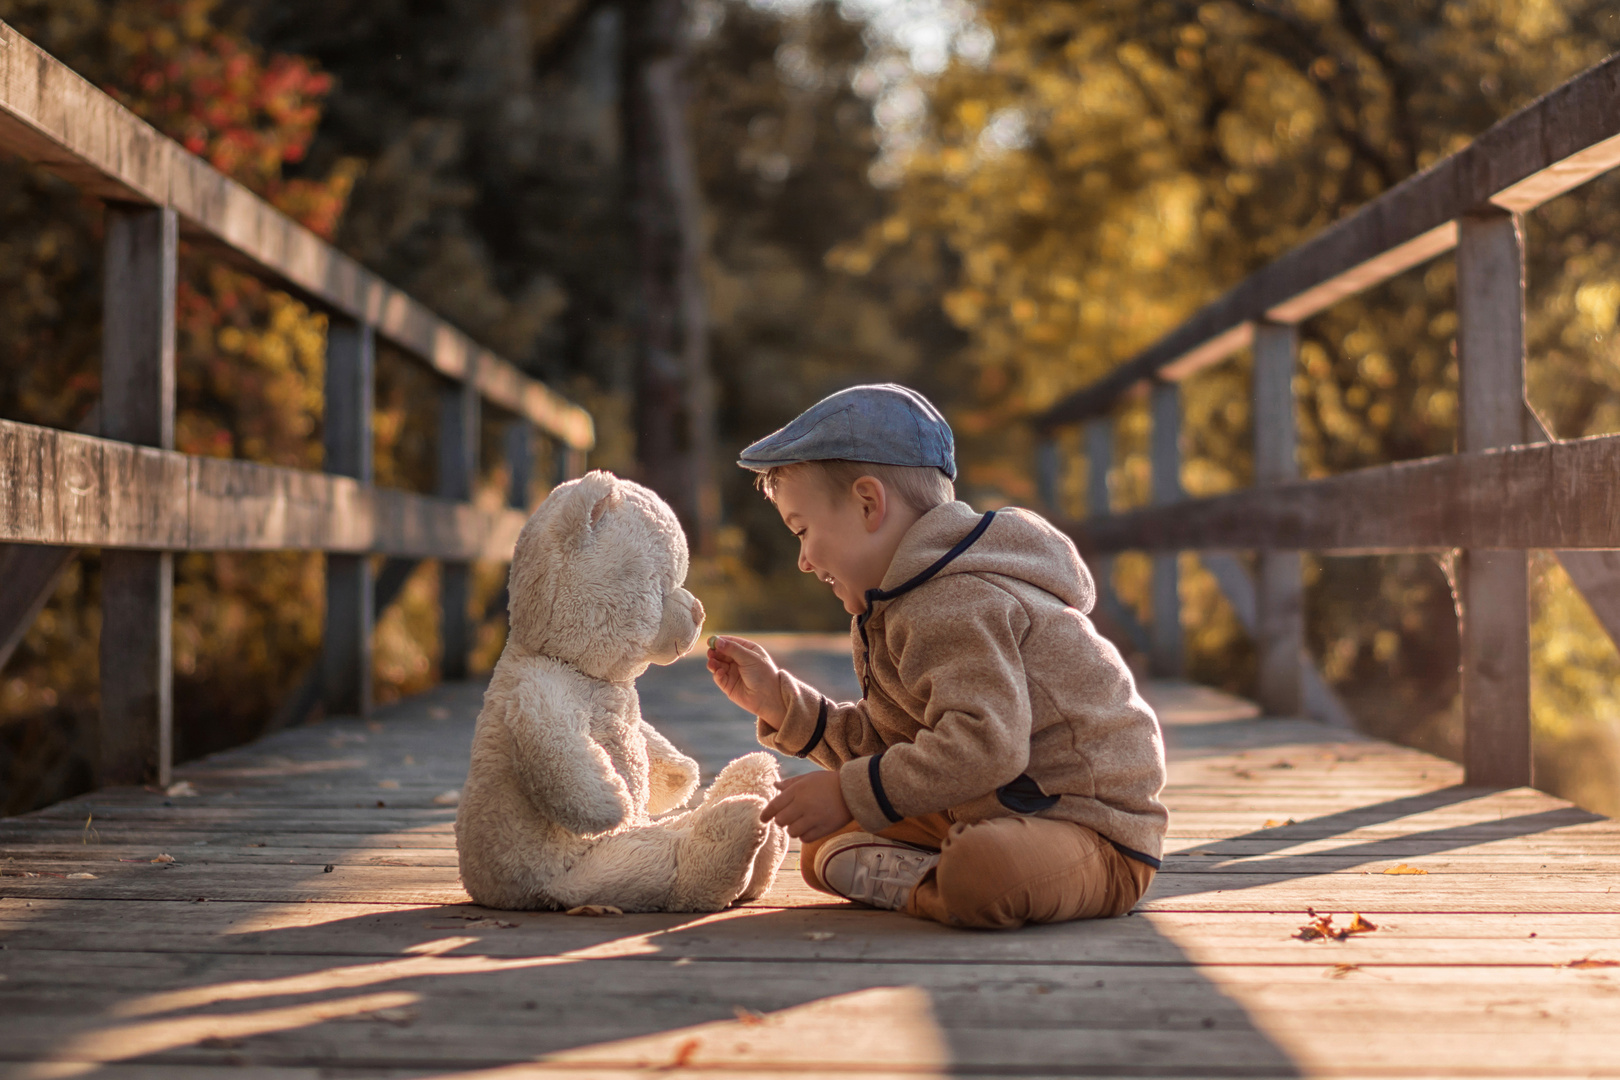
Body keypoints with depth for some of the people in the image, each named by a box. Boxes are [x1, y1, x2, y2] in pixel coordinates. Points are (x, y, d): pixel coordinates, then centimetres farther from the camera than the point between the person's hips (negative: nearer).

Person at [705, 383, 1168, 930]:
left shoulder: (956, 600, -21)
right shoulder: (903, 606, 16)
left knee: (983, 872, -43)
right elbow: (885, 743, 18)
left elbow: (986, 745, -32)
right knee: (826, 845, 16)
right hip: (991, 813, 11)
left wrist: (852, 794, -25)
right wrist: (780, 701, 11)